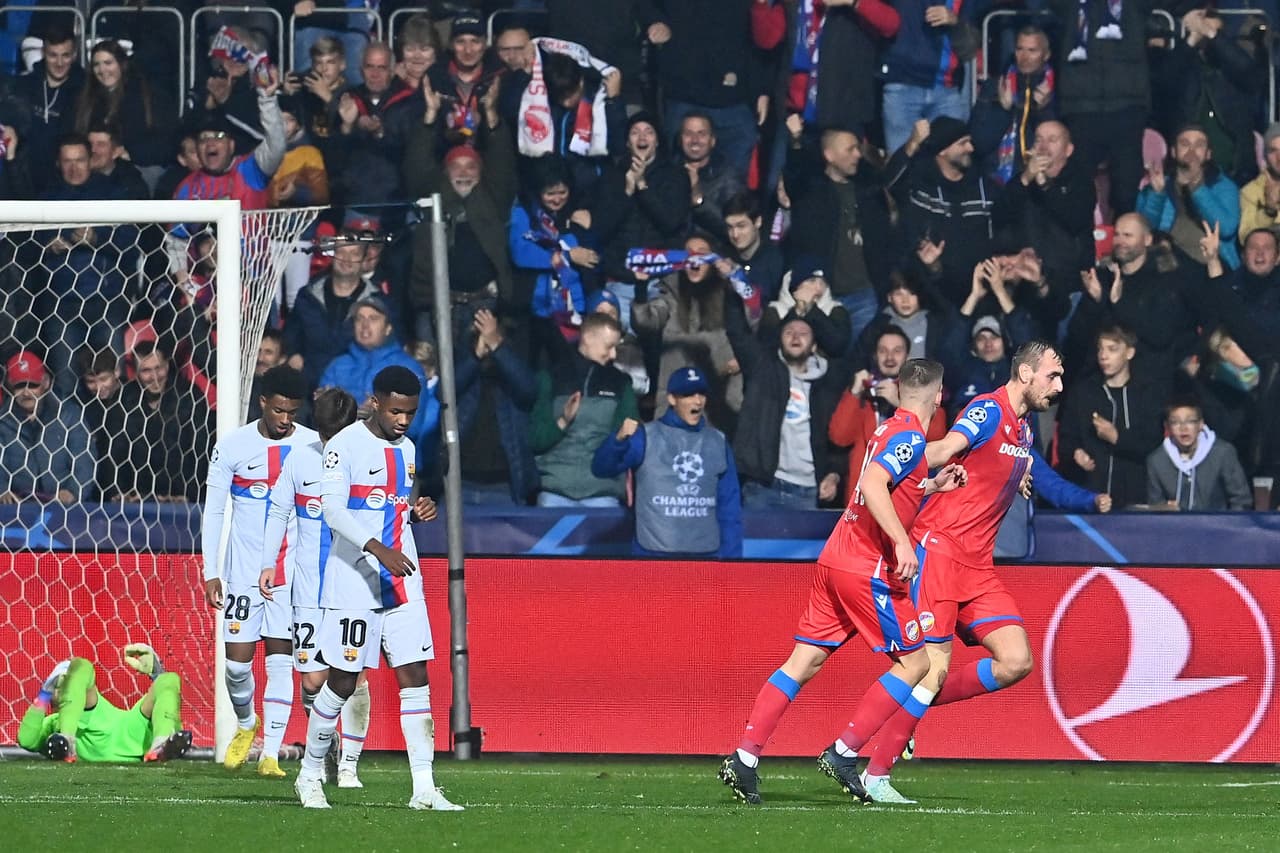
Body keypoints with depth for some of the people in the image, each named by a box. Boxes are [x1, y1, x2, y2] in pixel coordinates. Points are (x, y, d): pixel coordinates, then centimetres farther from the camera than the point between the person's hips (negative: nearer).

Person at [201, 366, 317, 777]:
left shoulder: (314, 447, 0)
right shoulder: (232, 447, -3)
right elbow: (212, 511, 1)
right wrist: (211, 572, -4)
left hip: (294, 570, 0)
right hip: (244, 570, 0)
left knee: (280, 659, -5)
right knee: (237, 660, -2)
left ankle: (271, 754, -3)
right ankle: (246, 724, 28)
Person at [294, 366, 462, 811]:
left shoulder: (405, 448, 14)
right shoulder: (345, 445, -8)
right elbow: (333, 510, -18)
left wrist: (418, 509, 4)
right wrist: (379, 550, -29)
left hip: (402, 583, 6)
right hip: (353, 583, -6)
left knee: (415, 677, -4)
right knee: (342, 682, 0)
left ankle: (424, 788, -8)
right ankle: (310, 773, 19)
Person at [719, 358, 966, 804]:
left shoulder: (888, 430, 16)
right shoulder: (910, 437, -11)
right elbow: (872, 485, -26)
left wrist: (931, 486, 21)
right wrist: (902, 542, -30)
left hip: (835, 561, 9)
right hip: (869, 568, -9)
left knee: (803, 662, 6)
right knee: (914, 664, 1)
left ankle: (744, 758, -1)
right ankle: (843, 753, -3)